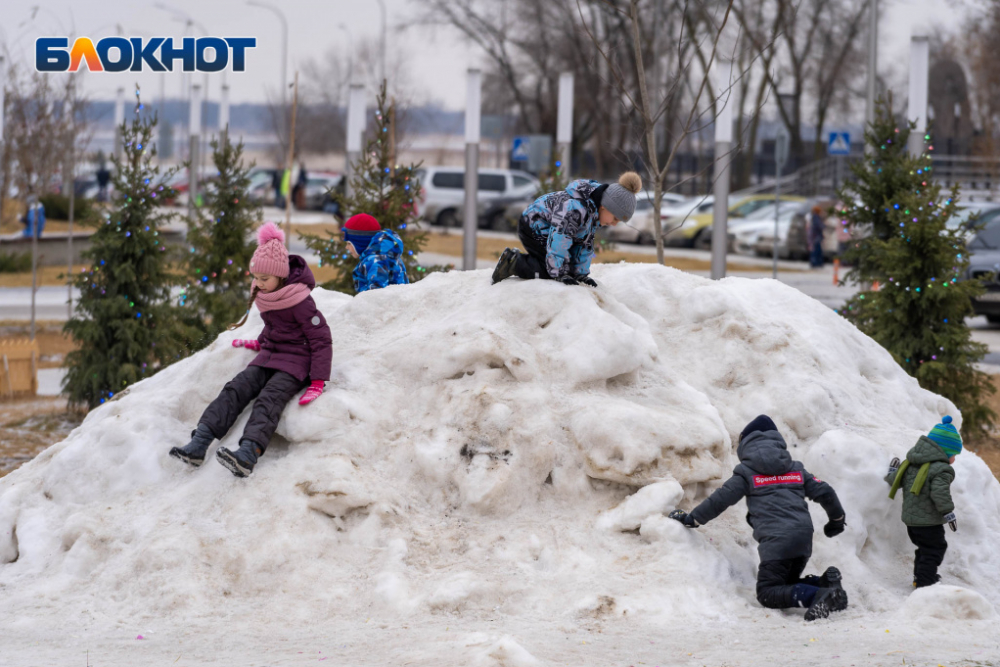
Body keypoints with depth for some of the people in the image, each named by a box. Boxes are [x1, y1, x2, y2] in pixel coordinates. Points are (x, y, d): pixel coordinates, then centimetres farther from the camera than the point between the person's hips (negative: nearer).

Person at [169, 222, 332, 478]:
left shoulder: (299, 301, -18)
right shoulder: (266, 294, 6)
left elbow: (321, 339, -16)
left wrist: (317, 383, -21)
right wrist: (261, 343, 18)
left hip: (295, 361, -8)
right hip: (268, 356, 8)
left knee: (269, 399, -32)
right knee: (235, 390, -15)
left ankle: (247, 456, -56)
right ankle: (198, 445, -29)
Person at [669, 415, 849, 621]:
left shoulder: (747, 472, 6)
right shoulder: (796, 469, 20)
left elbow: (720, 499, 4)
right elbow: (824, 492, 20)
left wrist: (691, 519, 17)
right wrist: (837, 519, 39)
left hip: (776, 540, -6)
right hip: (804, 538, 6)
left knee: (768, 593, -3)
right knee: (788, 583, 24)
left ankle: (818, 596, -30)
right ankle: (827, 583, -7)